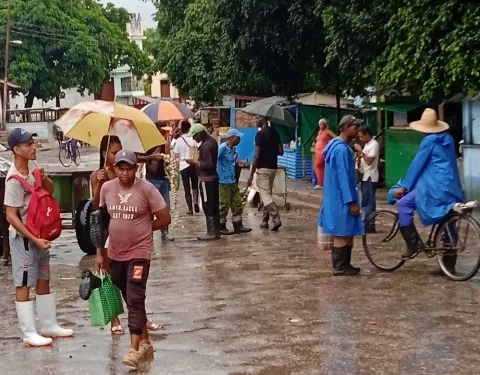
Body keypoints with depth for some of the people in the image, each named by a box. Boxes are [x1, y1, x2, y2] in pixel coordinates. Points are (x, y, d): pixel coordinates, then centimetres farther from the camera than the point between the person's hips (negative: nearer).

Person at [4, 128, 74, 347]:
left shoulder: (32, 165, 0)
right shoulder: (15, 179, -23)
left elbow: (50, 190, 12)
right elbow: (11, 216, -23)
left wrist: (44, 178, -11)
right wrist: (34, 239, -23)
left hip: (40, 233, 9)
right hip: (23, 237, -9)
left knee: (43, 281, 16)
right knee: (24, 285, 0)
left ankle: (48, 326, 27)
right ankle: (29, 334, 5)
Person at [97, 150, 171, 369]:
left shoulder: (146, 189, -13)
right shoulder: (106, 188, -1)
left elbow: (164, 219, -8)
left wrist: (141, 229, -1)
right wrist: (100, 252, 8)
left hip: (139, 253, -5)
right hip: (115, 254, 5)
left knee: (135, 300, -12)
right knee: (130, 300, 14)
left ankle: (134, 349, -9)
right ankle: (145, 343, 27)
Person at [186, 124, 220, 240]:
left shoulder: (205, 145, -20)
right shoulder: (212, 141, 11)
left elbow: (208, 164, -24)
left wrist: (194, 162, -15)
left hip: (206, 179, -10)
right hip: (213, 177, 10)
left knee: (208, 207, -5)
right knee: (214, 206, 11)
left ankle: (211, 232, -2)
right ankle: (216, 231, 16)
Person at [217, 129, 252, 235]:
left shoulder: (232, 149, 10)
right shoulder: (222, 148, -17)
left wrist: (238, 164, 6)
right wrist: (217, 175, -20)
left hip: (233, 181, 9)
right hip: (224, 182, -9)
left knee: (237, 203, 11)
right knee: (224, 205, 0)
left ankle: (238, 226, 19)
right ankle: (221, 227, 11)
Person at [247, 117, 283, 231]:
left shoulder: (260, 134, -14)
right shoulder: (275, 132, 8)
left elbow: (257, 155, -17)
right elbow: (280, 152, 10)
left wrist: (251, 174, -14)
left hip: (263, 168, -8)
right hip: (273, 167, 8)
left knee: (265, 196, -7)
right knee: (267, 194, 16)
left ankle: (276, 219, -19)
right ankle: (265, 221, 19)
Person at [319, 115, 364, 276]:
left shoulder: (337, 146, 14)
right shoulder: (342, 149, -19)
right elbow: (343, 177, -22)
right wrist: (352, 201, -22)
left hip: (338, 198, 10)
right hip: (342, 199, -10)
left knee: (346, 233, 14)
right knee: (343, 233, -3)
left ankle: (344, 265, 20)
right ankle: (340, 267, 3)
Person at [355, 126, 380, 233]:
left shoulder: (374, 144, -12)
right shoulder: (367, 144, 16)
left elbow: (369, 161, -20)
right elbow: (361, 163, 17)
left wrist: (361, 151, -16)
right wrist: (359, 156, -2)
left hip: (370, 177, -9)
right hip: (364, 176, 9)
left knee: (369, 201, -8)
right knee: (365, 201, 11)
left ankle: (370, 226, -5)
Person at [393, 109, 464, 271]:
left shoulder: (429, 141, -7)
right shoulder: (448, 139, 15)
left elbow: (417, 164, -7)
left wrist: (404, 186, -2)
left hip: (435, 186, -8)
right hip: (451, 187, 8)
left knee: (404, 204, -2)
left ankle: (413, 244, -7)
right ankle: (449, 264, 15)